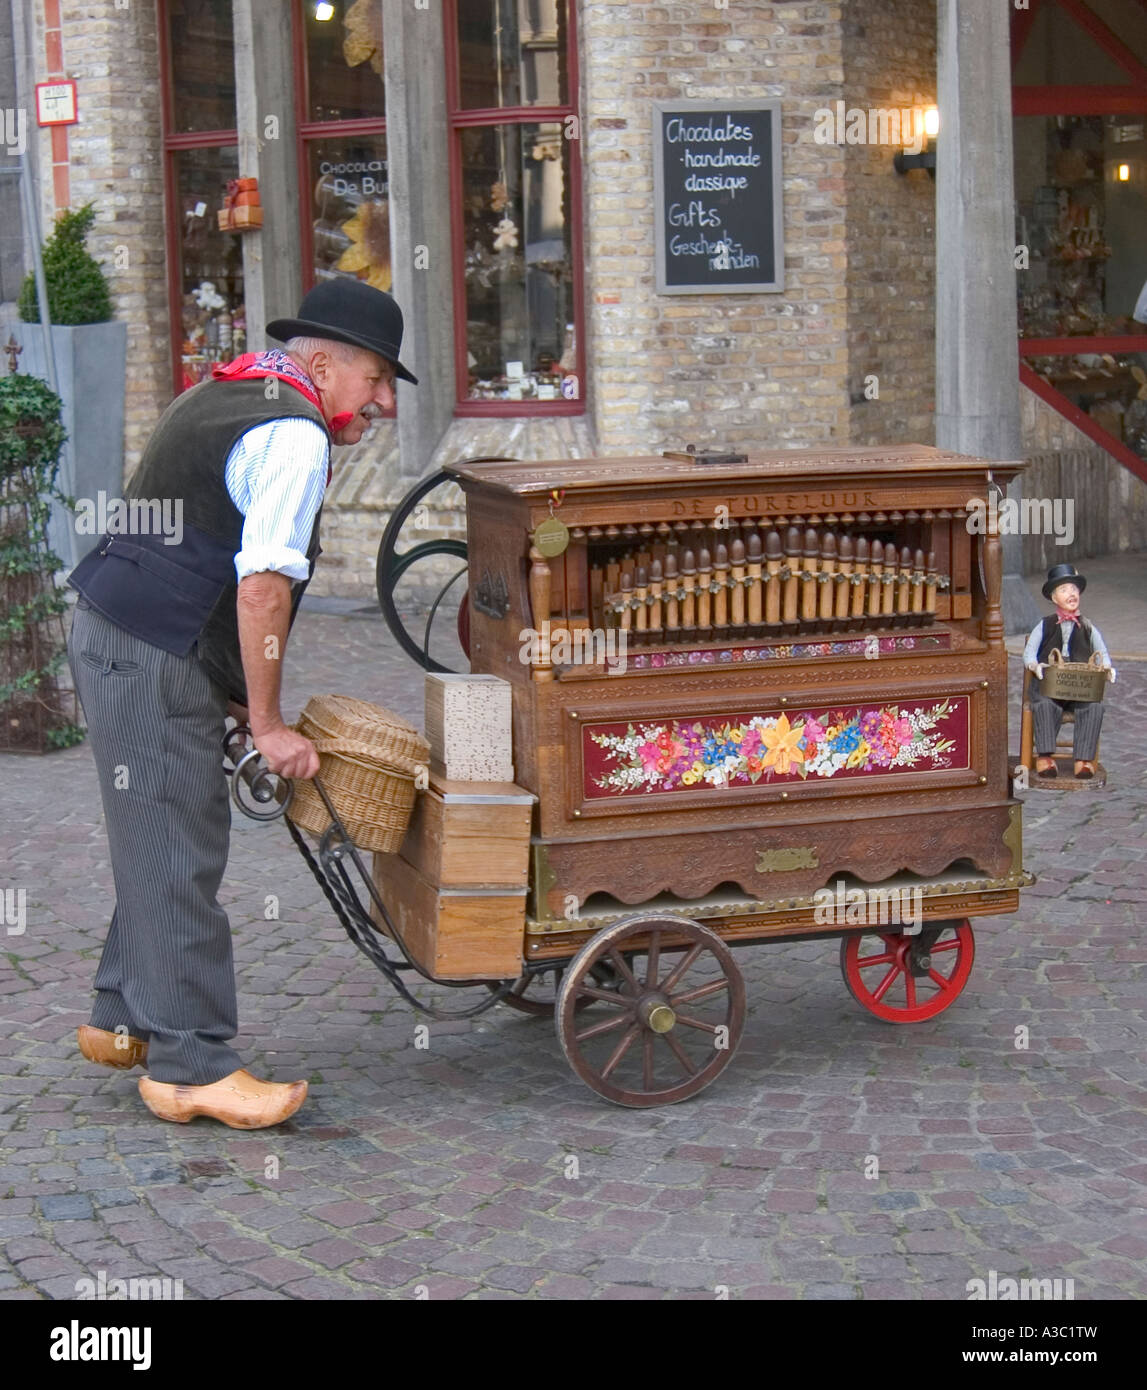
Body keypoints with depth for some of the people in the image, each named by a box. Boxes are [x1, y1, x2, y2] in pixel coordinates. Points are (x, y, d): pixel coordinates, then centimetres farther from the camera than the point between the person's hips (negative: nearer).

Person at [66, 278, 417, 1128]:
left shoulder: (221, 399, 19)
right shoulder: (294, 435, -14)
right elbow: (263, 585, -21)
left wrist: (236, 692, 23)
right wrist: (268, 725, -15)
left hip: (113, 635, 10)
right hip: (154, 660, -10)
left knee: (161, 846, 18)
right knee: (179, 857, -6)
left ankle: (123, 1020, 29)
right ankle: (189, 1067, 0)